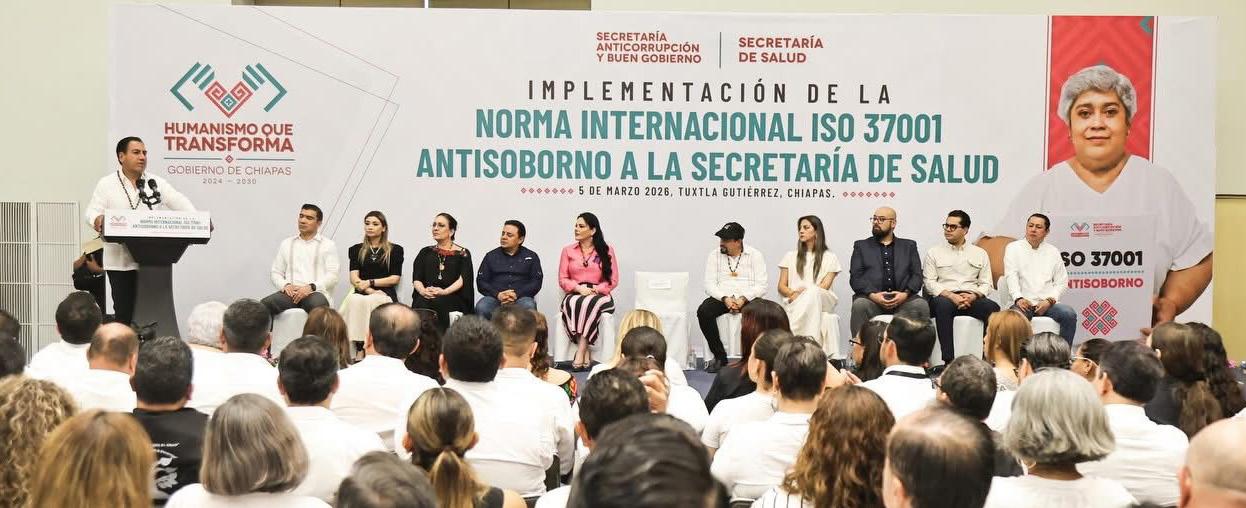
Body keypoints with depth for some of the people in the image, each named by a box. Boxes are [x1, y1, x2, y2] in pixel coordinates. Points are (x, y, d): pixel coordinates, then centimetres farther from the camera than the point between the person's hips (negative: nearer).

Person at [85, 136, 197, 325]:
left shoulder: (158, 183, 10)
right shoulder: (106, 184, 6)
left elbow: (181, 204, 2)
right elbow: (92, 212, -1)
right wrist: (98, 220, -25)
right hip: (121, 261, -1)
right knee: (123, 311, 2)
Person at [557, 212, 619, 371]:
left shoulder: (607, 250, 8)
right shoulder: (568, 250, 13)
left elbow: (613, 280, 3)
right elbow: (562, 279, 7)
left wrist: (595, 290, -13)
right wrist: (579, 288, -11)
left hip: (598, 295, -1)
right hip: (574, 295, 1)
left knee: (590, 304, -37)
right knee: (574, 304, -36)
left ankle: (580, 352, -35)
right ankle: (586, 353, -34)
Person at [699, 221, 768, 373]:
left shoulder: (755, 255, 4)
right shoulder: (714, 255, 9)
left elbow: (761, 286, -4)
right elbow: (709, 284, 1)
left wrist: (744, 299, -20)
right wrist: (724, 298, -17)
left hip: (748, 298, -1)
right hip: (722, 297, 2)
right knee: (703, 311, -30)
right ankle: (720, 356, -18)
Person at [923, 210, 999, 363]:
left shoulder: (980, 253, 19)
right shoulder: (934, 252, 13)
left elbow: (987, 284, 12)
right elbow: (929, 282, 3)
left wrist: (973, 296, -10)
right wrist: (951, 296, -13)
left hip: (972, 299, 2)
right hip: (944, 297, -2)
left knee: (993, 308, -30)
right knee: (943, 305, -38)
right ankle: (948, 360, -42)